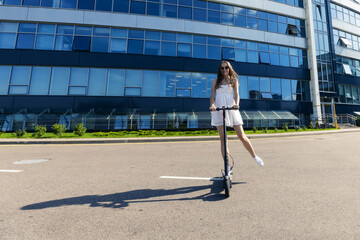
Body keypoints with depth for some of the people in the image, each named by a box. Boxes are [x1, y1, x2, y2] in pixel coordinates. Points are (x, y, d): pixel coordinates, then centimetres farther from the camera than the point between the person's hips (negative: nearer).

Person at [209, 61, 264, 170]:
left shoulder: (234, 80, 14)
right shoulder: (215, 81, 14)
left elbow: (236, 94, 3)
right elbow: (212, 96, 5)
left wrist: (236, 104, -19)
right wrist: (212, 105, -16)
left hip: (231, 108, 0)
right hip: (219, 110, 1)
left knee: (241, 136, 0)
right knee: (222, 138, -2)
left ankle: (255, 156, 25)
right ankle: (227, 165, 8)